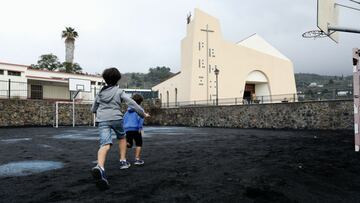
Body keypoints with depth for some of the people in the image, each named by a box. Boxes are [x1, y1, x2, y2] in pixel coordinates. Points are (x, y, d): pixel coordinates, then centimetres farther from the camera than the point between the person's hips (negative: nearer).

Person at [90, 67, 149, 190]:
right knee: (122, 138, 28)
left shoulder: (100, 93, 20)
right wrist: (143, 113, 7)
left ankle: (100, 168, -42)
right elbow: (132, 103, 0)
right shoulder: (119, 91, 9)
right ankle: (123, 161, 27)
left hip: (102, 120, 2)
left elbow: (93, 109, 27)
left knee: (105, 145, -15)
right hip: (116, 118, -2)